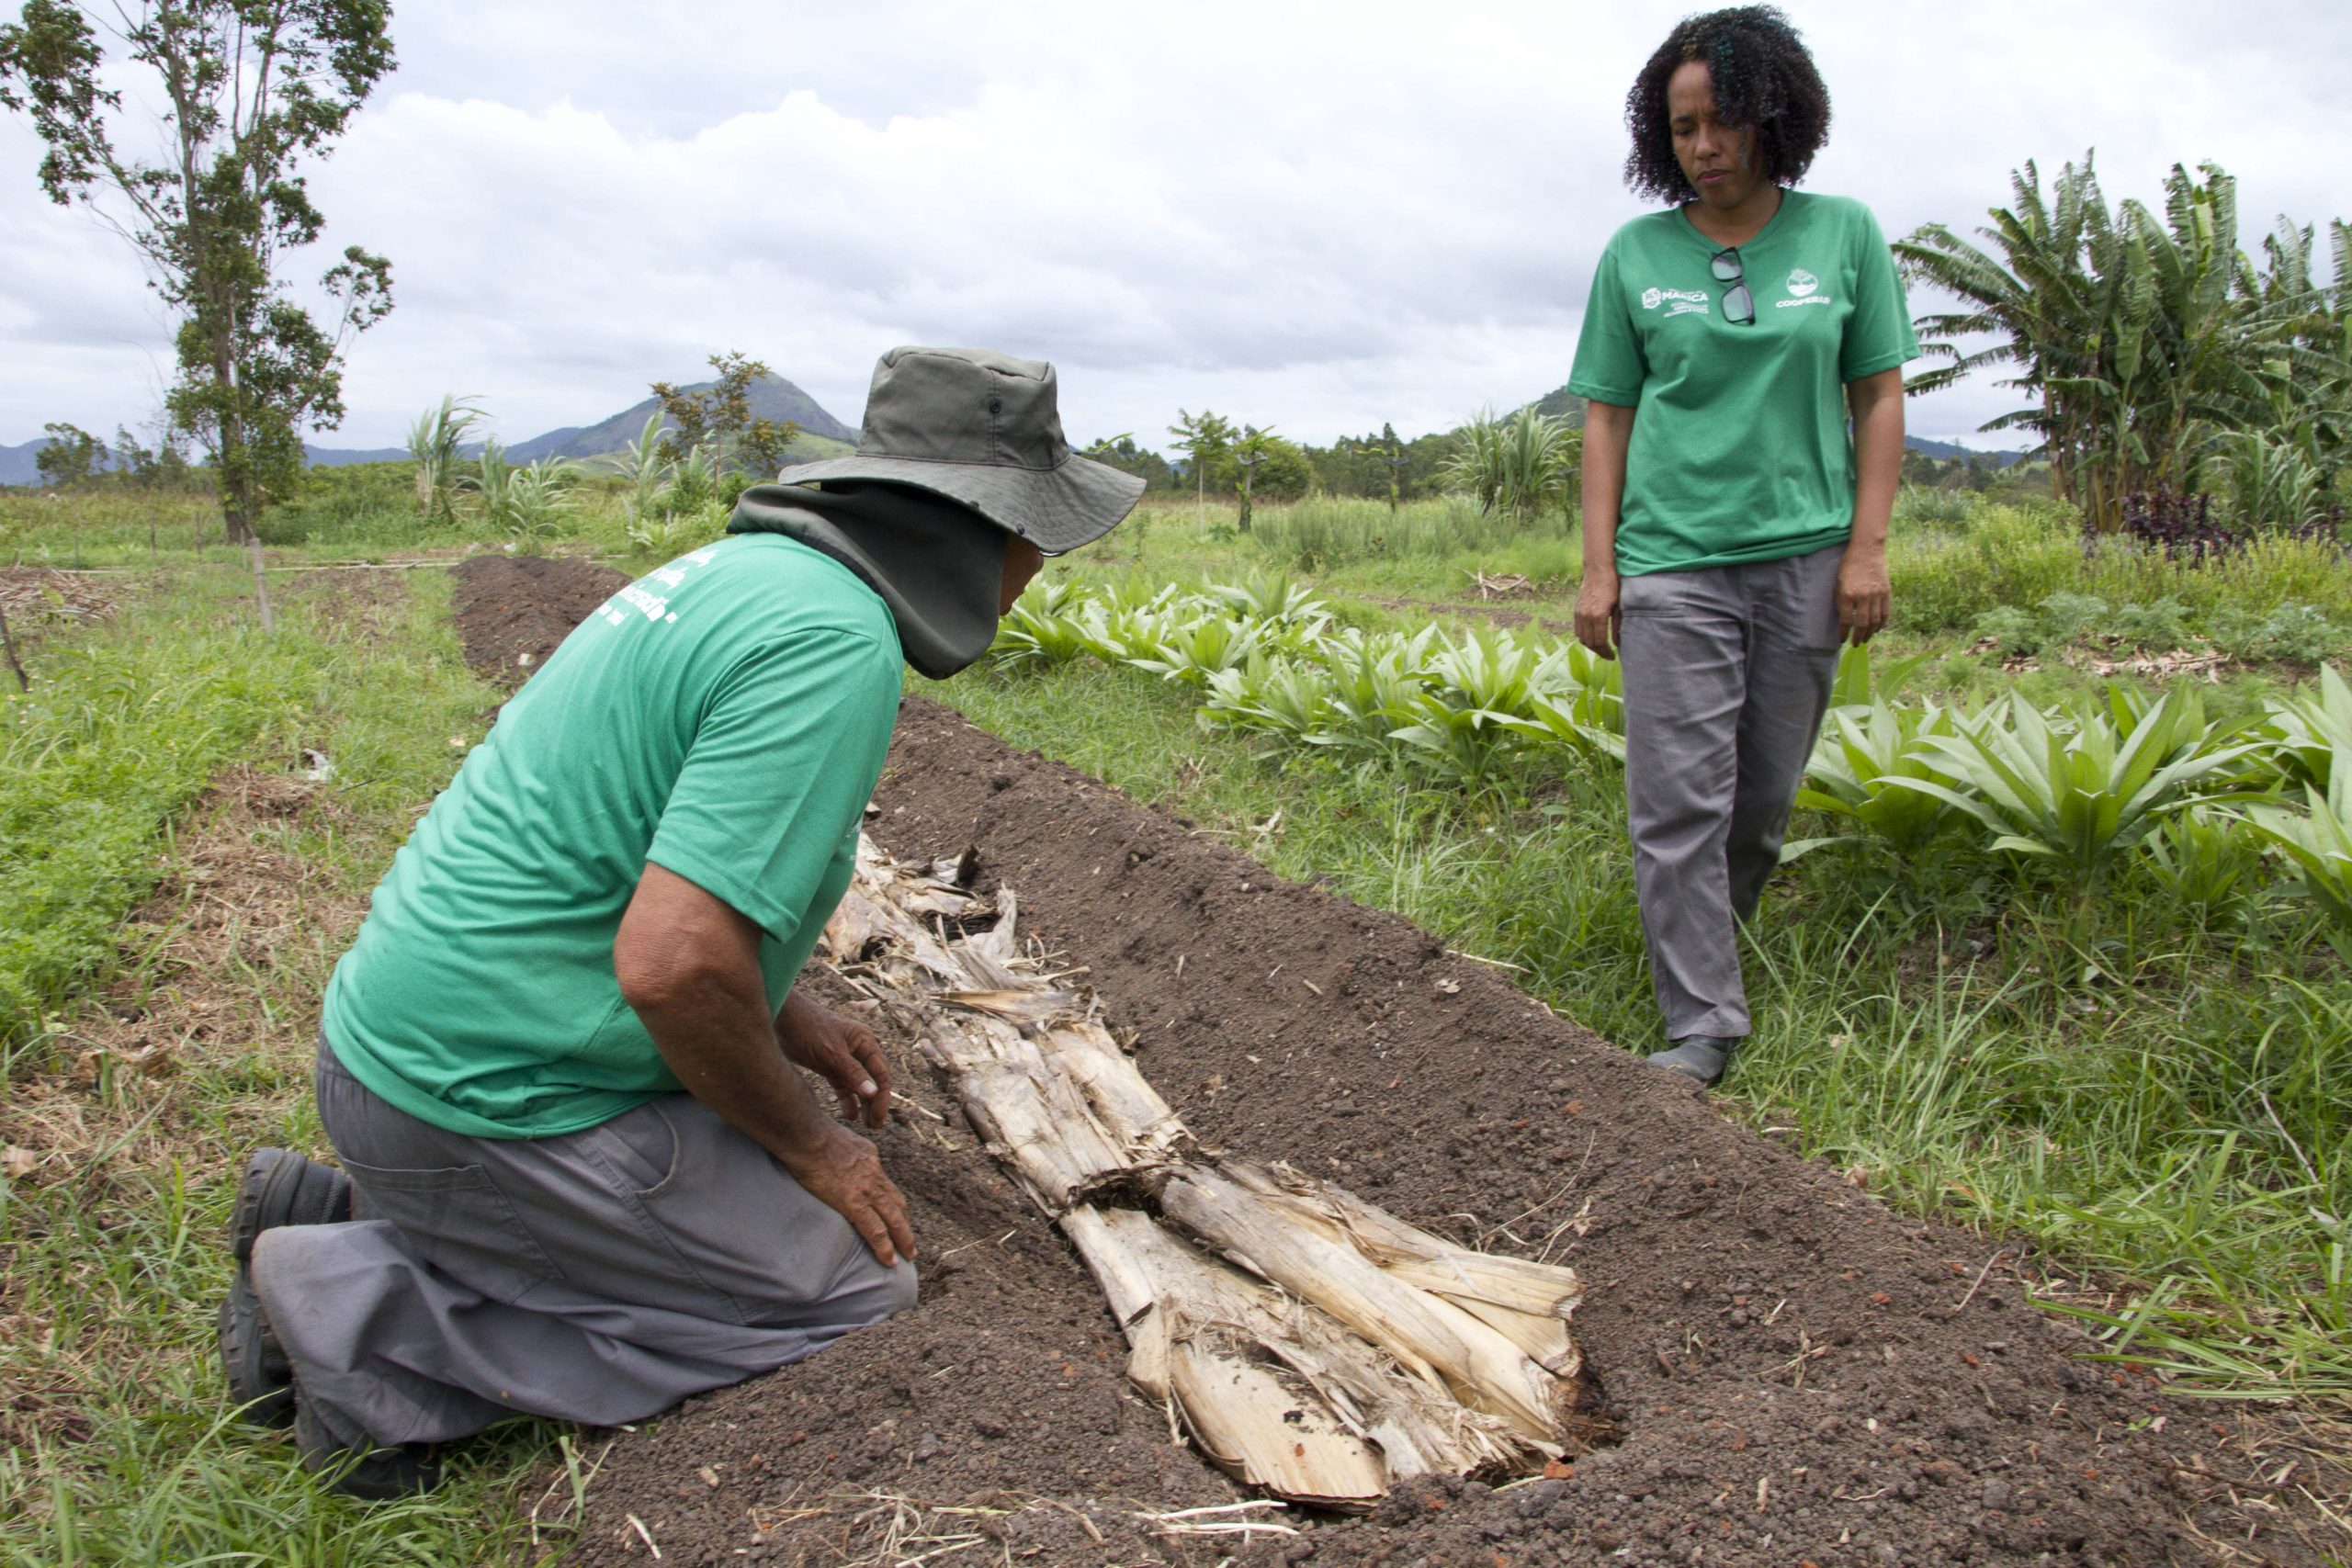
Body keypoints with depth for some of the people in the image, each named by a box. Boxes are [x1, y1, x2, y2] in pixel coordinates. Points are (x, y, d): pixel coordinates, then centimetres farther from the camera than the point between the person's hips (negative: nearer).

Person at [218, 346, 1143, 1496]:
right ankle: (369, 1319, -3)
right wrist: (808, 1145, -11)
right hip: (485, 1096, -10)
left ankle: (346, 1213, 15)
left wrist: (781, 1017, 17)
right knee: (860, 1294, -3)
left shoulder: (749, 570, 9)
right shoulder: (835, 645, -22)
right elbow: (671, 962, -29)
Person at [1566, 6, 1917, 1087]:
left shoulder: (1843, 234, 5)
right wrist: (1597, 567, -1)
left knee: (1764, 795, 9)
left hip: (1803, 555, 1)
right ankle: (1702, 1025, 2)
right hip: (1674, 557, -1)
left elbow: (1879, 398, 6)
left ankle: (1710, 945, 31)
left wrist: (1866, 548, -1)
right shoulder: (1635, 255, 4)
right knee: (1678, 798, -6)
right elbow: (1607, 417, 5)